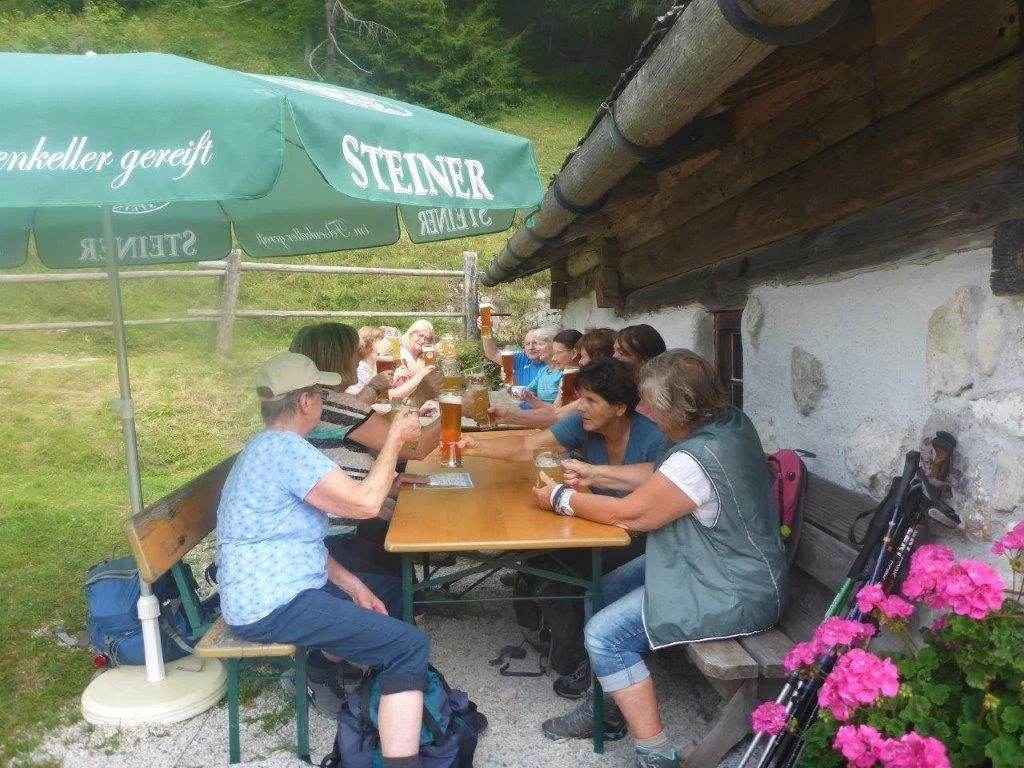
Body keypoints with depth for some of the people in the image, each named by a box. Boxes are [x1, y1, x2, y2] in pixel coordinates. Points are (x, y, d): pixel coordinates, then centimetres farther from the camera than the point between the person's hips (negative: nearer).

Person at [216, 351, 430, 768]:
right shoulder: (287, 448, -19)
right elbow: (365, 503, -25)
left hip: (271, 589, 11)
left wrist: (350, 583, 7)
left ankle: (319, 676, 39)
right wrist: (395, 437, -12)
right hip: (273, 604, -11)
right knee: (410, 646, -17)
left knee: (378, 591, 27)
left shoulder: (267, 446, 14)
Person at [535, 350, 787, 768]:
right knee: (600, 594, 11)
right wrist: (595, 473, 9)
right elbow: (659, 475, 12)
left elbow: (629, 514, -19)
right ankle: (603, 707, 25)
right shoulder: (727, 420, -1)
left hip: (733, 594, -10)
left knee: (605, 635, -15)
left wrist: (560, 497, -7)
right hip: (711, 562, 10)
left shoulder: (698, 458, -30)